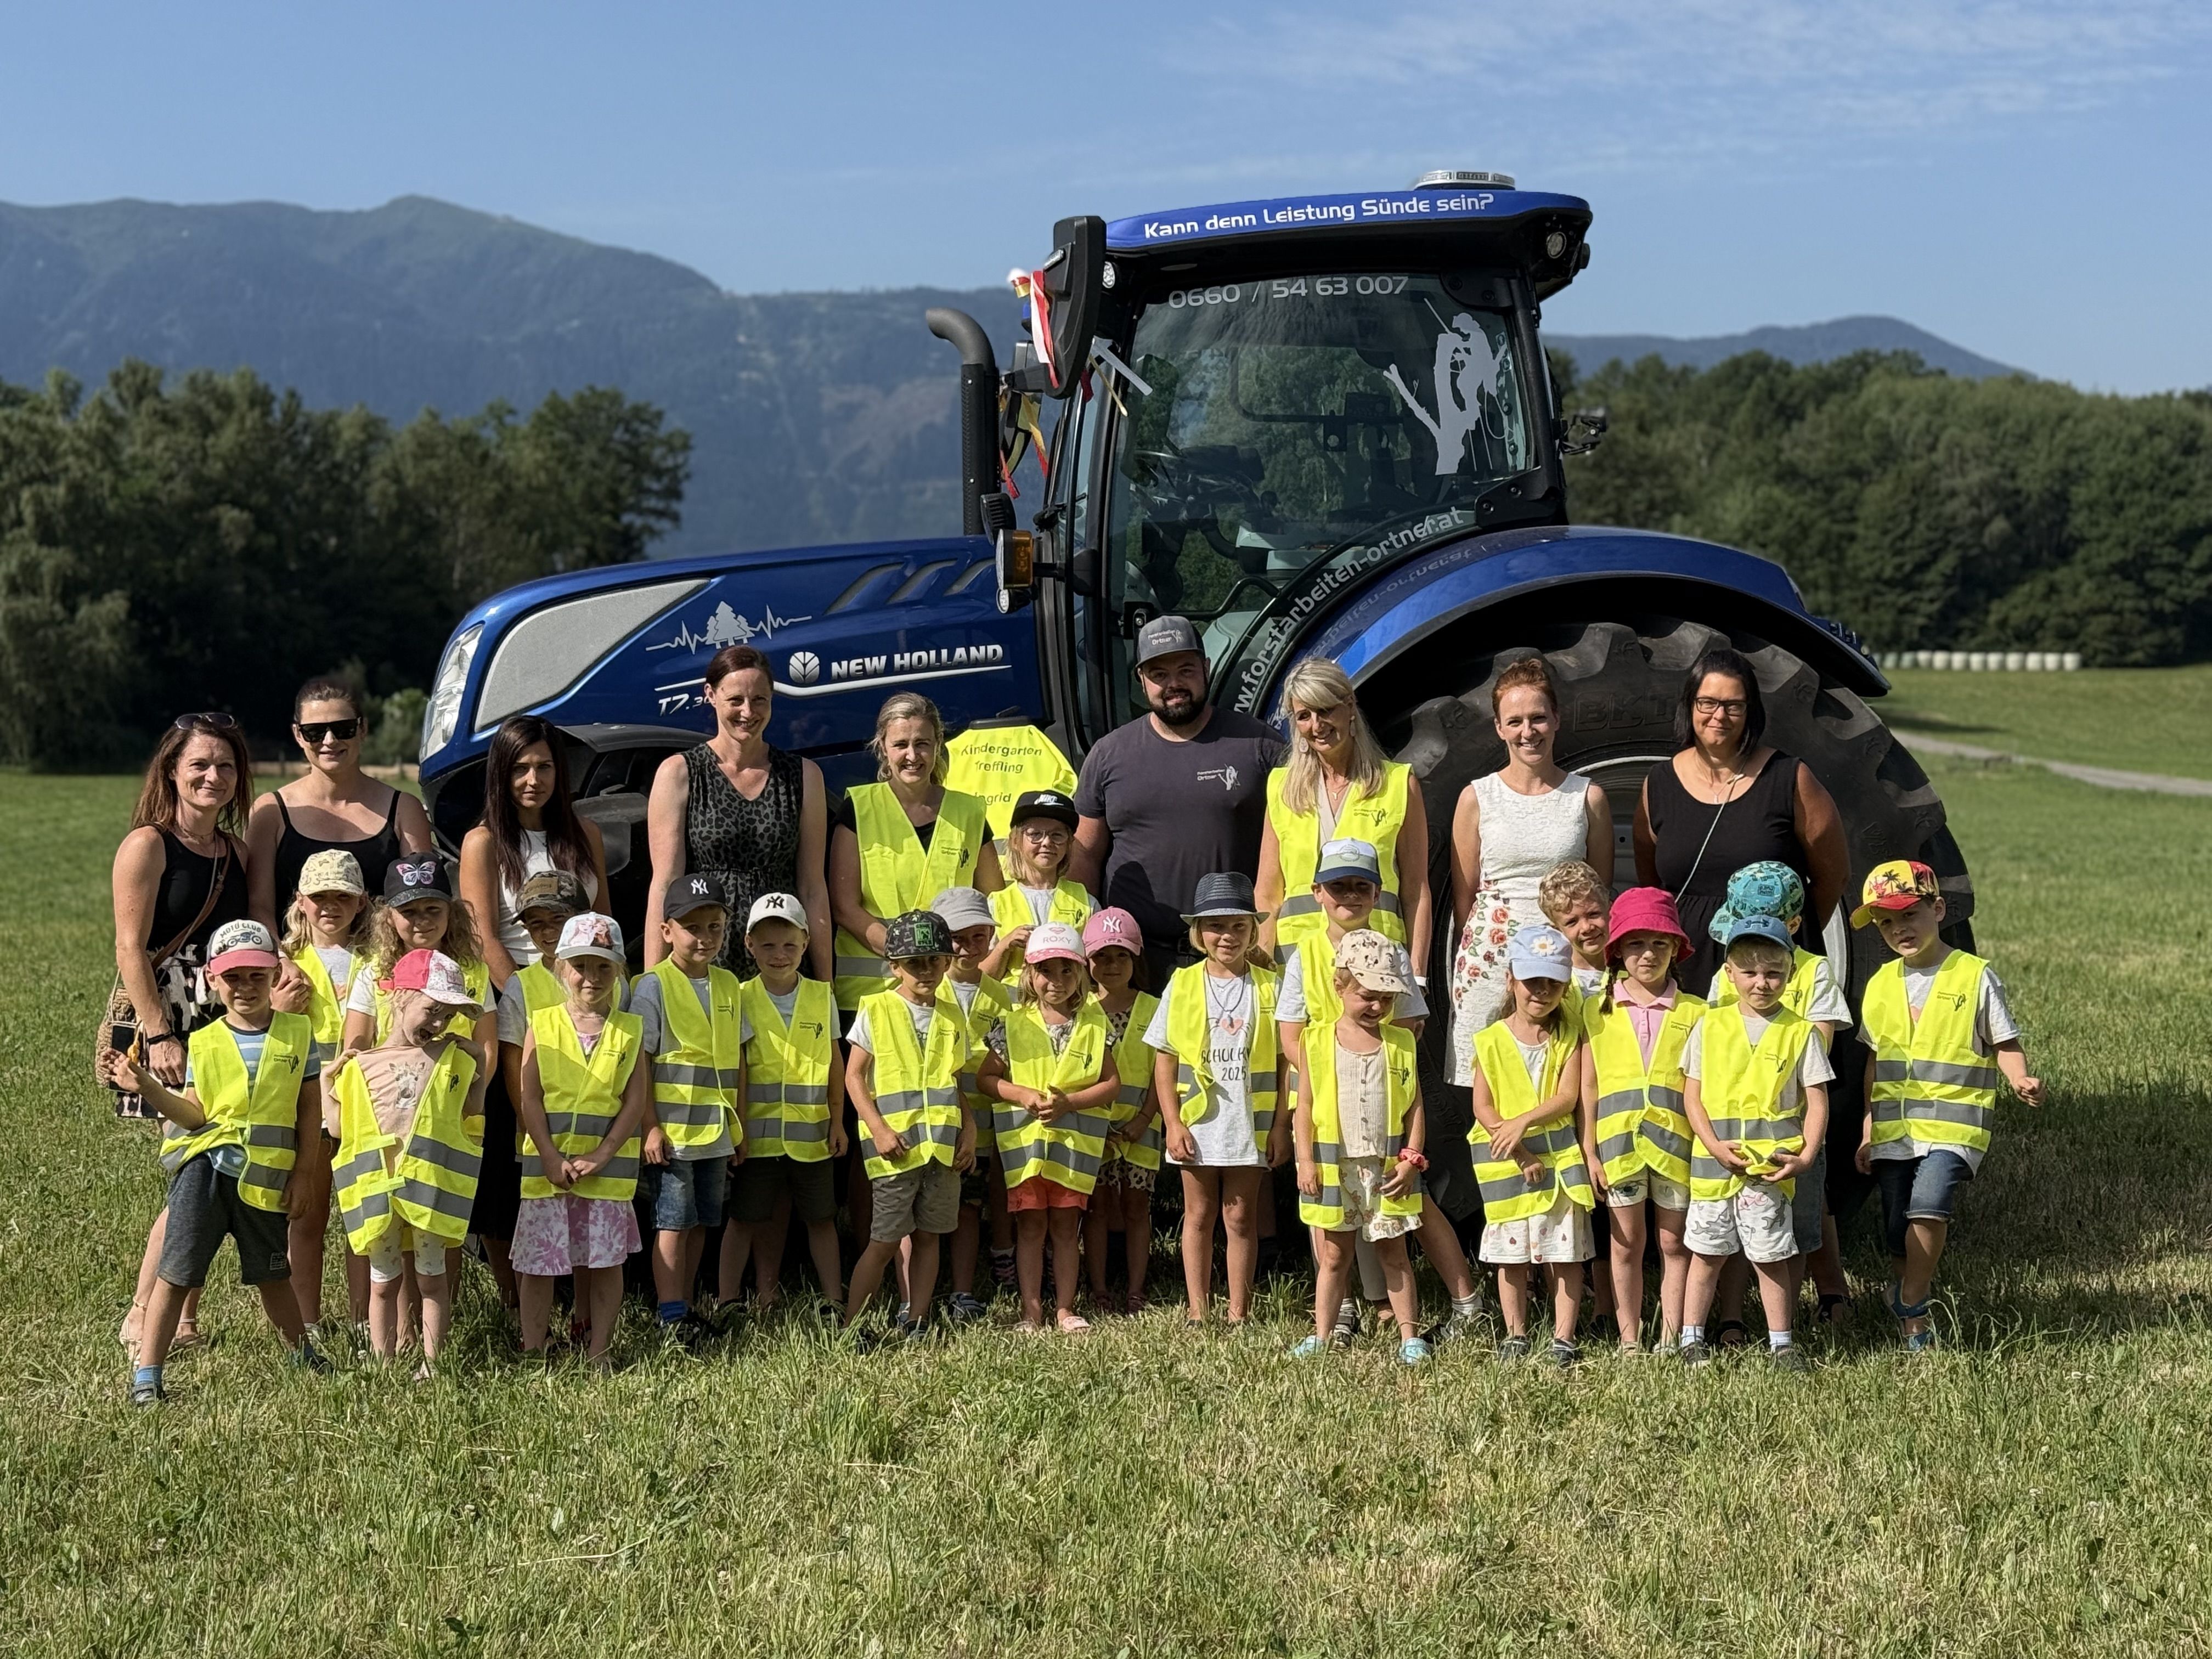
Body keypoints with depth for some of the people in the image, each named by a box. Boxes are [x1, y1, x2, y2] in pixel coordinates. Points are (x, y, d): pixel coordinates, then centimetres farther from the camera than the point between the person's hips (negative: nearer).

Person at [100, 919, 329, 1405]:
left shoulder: (298, 1033, 3)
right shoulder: (203, 1044, 3)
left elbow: (310, 1111, 6)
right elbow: (196, 1115, -3)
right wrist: (149, 1089, -17)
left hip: (265, 1178, 1)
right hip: (204, 1167, -1)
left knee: (273, 1277, 15)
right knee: (175, 1274, -6)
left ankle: (304, 1356, 37)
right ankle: (146, 1376, -1)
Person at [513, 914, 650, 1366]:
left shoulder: (629, 1031, 3)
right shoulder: (543, 1026, 2)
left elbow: (635, 1102, -2)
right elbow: (531, 1099, -3)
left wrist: (601, 1156, -12)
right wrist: (552, 1158, -12)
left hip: (608, 1169, 0)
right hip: (548, 1166, 0)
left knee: (605, 1262, 6)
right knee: (538, 1264, 3)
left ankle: (600, 1350, 16)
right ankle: (532, 1351, 11)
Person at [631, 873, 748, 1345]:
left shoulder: (728, 986, 10)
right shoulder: (653, 986, -8)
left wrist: (740, 1126, 13)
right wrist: (650, 1127, -14)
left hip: (717, 1133, 6)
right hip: (672, 1132, -6)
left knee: (702, 1223, 11)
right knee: (673, 1222, -4)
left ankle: (685, 1307, 21)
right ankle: (670, 1316, 1)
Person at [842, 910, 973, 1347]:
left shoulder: (951, 1016, 11)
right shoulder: (876, 1010, -2)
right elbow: (854, 1076, -4)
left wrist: (968, 1131, 4)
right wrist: (879, 1129, -13)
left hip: (943, 1146, 5)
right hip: (896, 1147, -4)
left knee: (928, 1236, 9)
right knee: (885, 1241, -4)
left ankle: (916, 1322, 16)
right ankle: (850, 1324, 3)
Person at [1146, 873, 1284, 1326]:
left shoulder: (1269, 987, 0)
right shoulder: (1183, 985, 1)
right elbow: (1165, 1062, 1)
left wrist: (1281, 1126, -3)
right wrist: (1174, 1124, -5)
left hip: (1251, 1125, -1)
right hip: (1196, 1124, 1)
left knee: (1241, 1217, 6)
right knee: (1199, 1213, 9)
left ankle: (1239, 1312, 13)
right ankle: (1197, 1311, 16)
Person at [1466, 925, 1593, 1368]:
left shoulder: (1568, 1038, 2)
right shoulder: (1491, 1040, -1)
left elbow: (1567, 1098, -8)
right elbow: (1483, 1106, -4)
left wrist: (1522, 1121, -21)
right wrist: (1518, 1151, -14)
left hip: (1560, 1154, 0)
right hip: (1507, 1161, 0)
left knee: (1566, 1251, 2)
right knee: (1511, 1252, 7)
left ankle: (1564, 1338, 9)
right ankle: (1515, 1334, 19)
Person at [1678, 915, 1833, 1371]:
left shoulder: (1799, 1033, 2)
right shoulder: (1710, 1028, 4)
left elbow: (1817, 1102, 1)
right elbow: (1692, 1097, 3)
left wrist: (1806, 1157, -10)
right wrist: (1716, 1147, -10)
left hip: (1772, 1165, -1)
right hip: (1714, 1162, 1)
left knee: (1771, 1257, 4)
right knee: (1706, 1254, 10)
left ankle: (1780, 1343, 16)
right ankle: (1691, 1340, 19)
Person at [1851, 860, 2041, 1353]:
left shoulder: (1975, 977, -3)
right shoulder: (1880, 985, 11)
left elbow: (2005, 1045, 1)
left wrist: (2021, 1080, -18)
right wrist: (1868, 1126, 16)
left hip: (1953, 1124, -5)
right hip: (1893, 1130, 5)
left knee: (1928, 1206, -25)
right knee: (1898, 1238, 5)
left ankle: (1911, 1311, -8)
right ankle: (1914, 1331, 19)